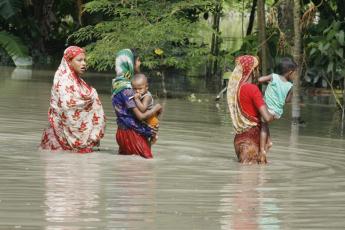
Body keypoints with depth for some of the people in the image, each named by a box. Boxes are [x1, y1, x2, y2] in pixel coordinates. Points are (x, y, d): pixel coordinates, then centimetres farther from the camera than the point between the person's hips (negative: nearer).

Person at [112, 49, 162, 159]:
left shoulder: (118, 83, 9)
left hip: (124, 132, 9)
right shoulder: (126, 88, -21)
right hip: (132, 133, -9)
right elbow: (140, 116, -22)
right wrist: (156, 108, -5)